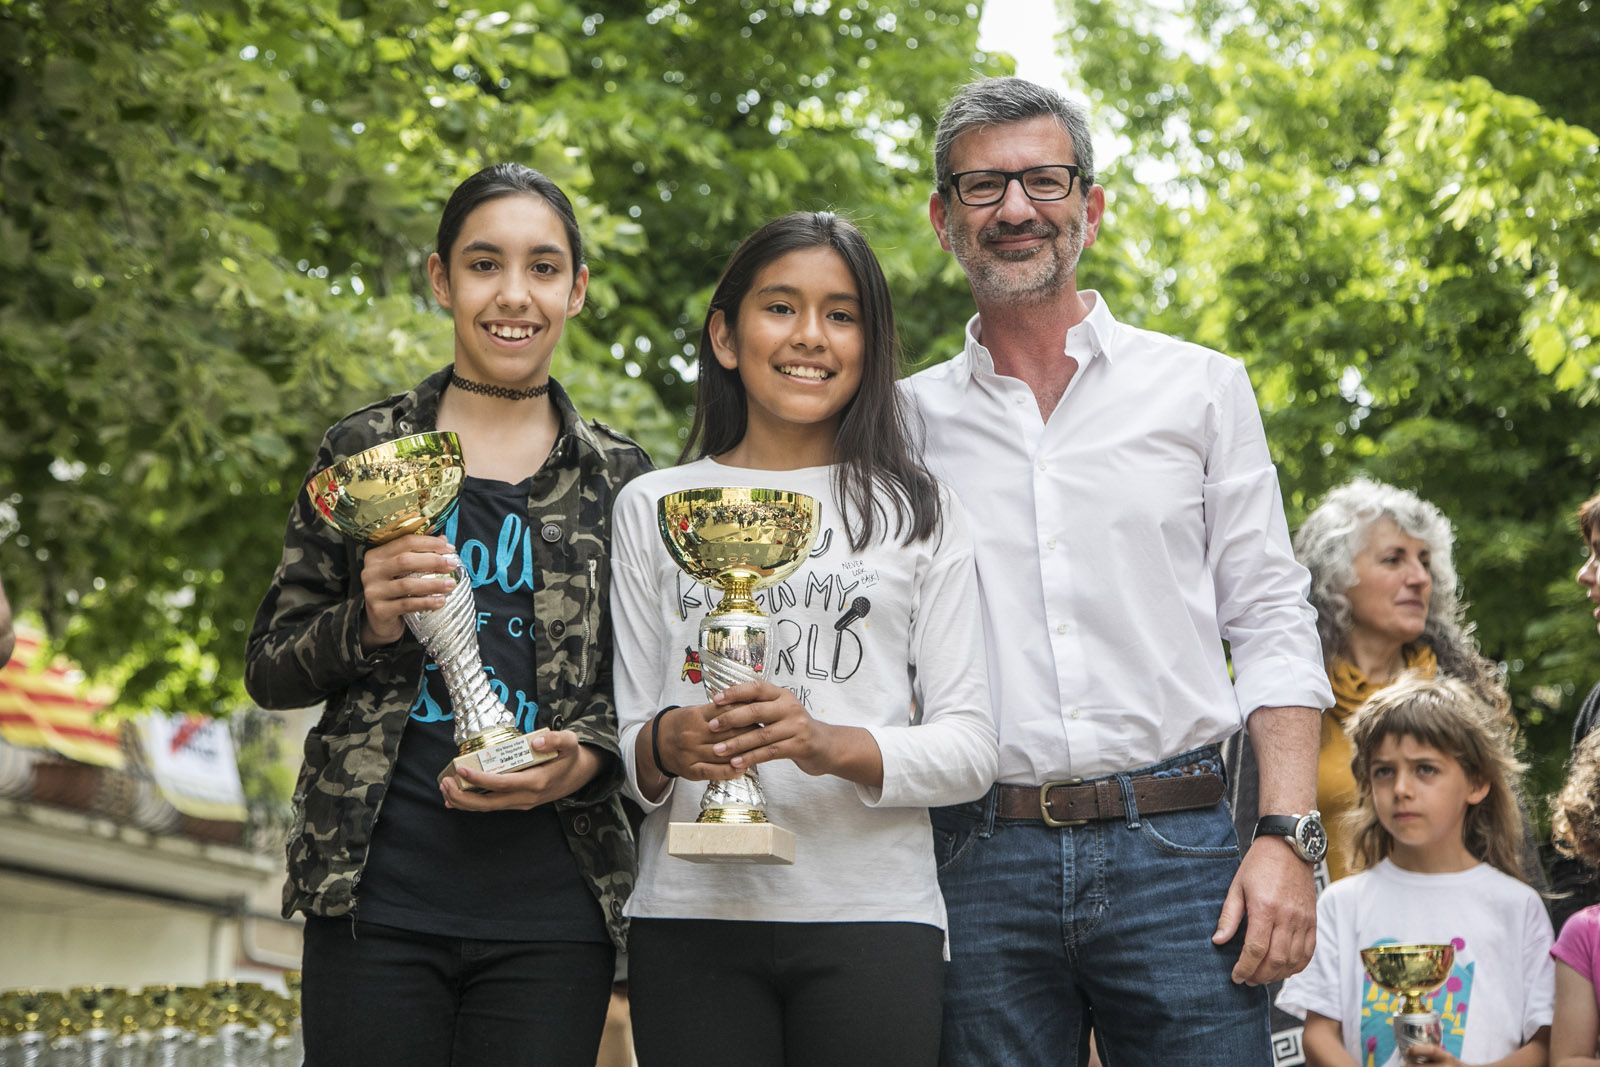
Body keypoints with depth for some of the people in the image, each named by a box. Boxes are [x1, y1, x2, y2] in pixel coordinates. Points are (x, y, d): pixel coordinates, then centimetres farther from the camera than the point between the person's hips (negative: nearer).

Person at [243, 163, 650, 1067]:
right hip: (376, 896, -1)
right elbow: (269, 670, 9)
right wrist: (367, 624, -11)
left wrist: (585, 758, -7)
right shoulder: (366, 451, 6)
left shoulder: (615, 479, 9)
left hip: (552, 911, 1)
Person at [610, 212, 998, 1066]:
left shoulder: (917, 513, 10)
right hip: (691, 918, 0)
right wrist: (664, 746, -13)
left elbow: (970, 747, 3)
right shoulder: (651, 508, 12)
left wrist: (834, 746, -15)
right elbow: (618, 734, 10)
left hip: (872, 919, 0)